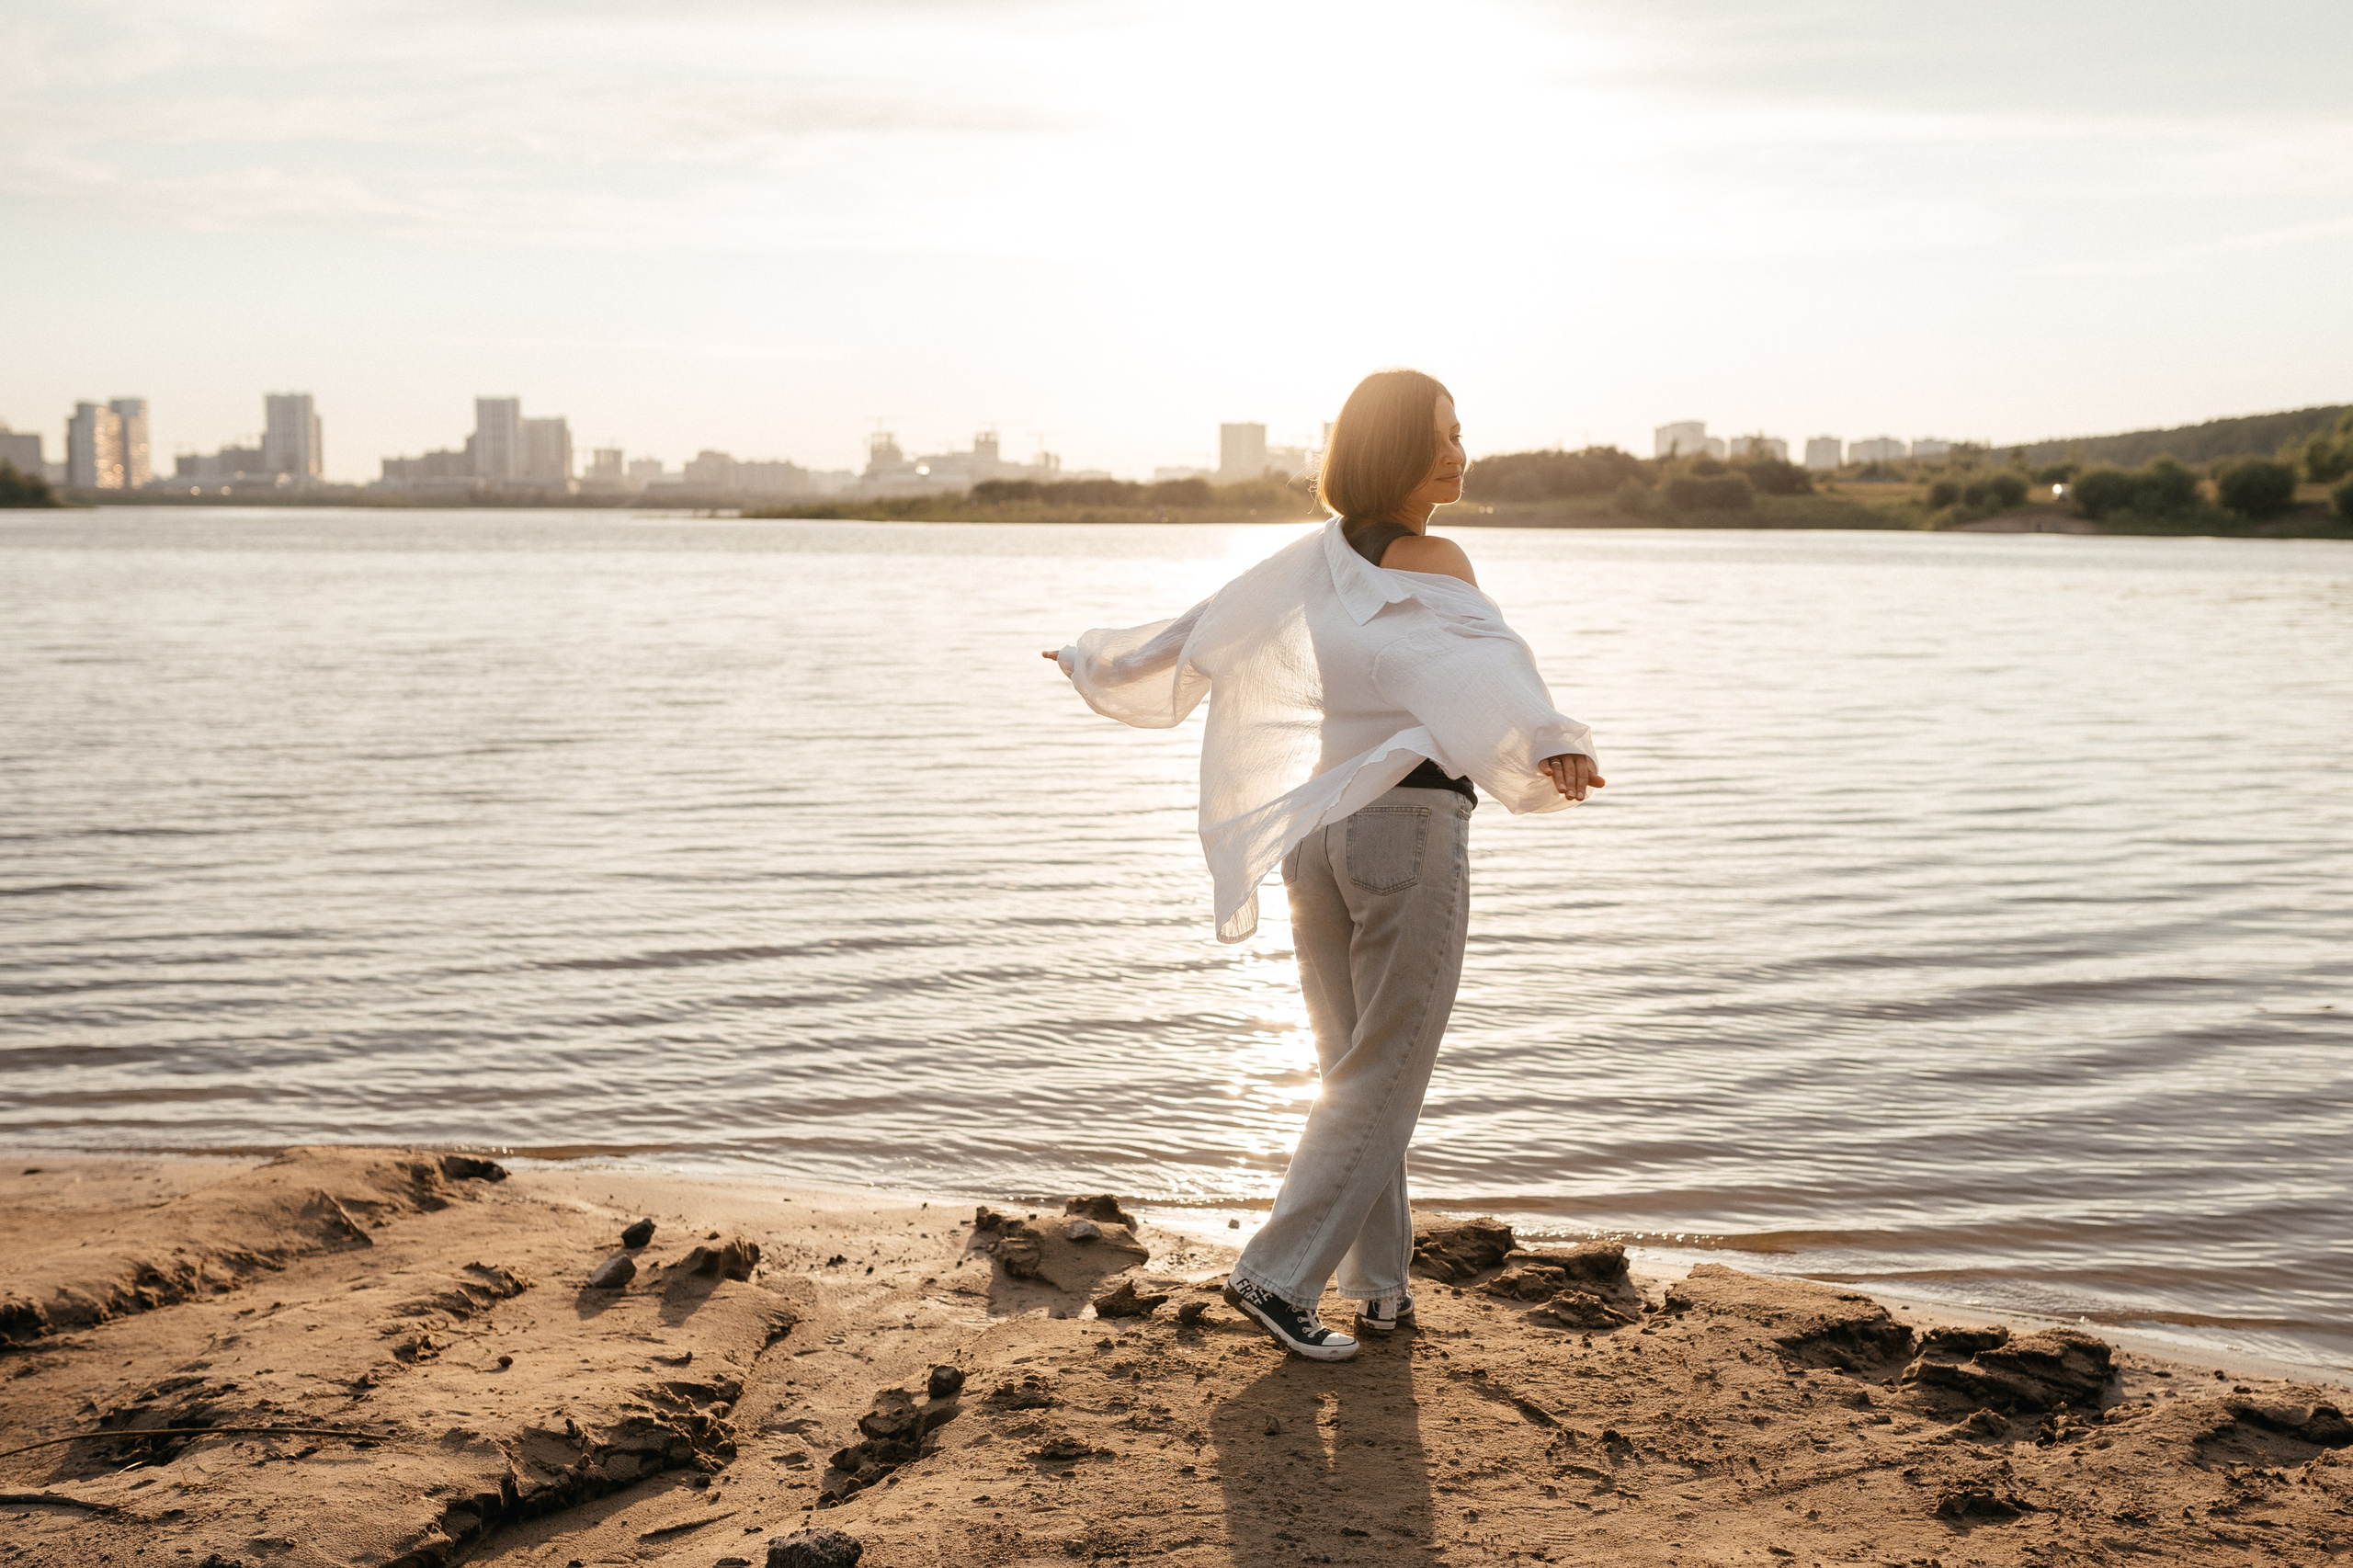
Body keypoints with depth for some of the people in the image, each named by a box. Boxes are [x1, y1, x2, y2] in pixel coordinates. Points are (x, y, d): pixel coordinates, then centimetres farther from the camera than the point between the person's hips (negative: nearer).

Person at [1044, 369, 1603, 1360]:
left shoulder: (1312, 561, 9)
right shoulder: (1434, 566, -11)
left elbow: (1198, 632, 17)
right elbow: (1482, 667, -31)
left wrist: (1095, 661, 34)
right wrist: (1549, 750, -49)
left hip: (1316, 833, 7)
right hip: (1412, 831, -7)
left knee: (1357, 1070, 16)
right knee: (1383, 1081, 2)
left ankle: (1378, 1285, 21)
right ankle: (1277, 1275, -2)